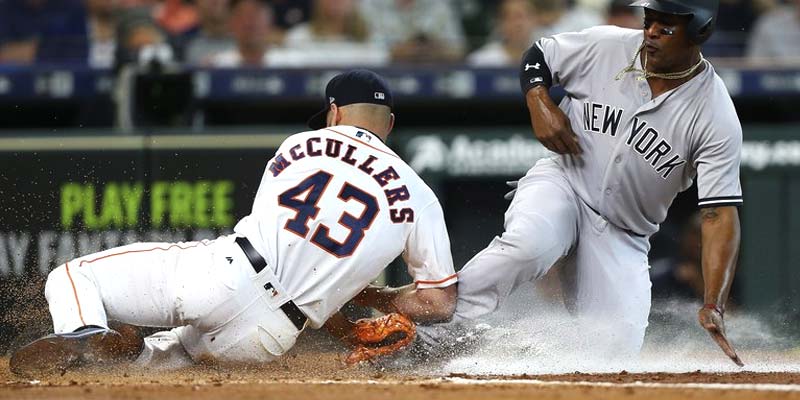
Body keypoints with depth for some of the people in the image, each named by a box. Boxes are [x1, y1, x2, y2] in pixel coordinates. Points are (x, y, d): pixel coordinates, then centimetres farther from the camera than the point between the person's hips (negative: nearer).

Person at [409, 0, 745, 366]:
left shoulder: (718, 118, -15)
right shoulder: (606, 46, -9)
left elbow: (720, 214, -20)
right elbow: (536, 57, 10)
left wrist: (713, 307, -30)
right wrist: (539, 104, -13)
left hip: (623, 237, 1)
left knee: (614, 355, -13)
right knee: (527, 244, -37)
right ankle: (441, 329, -31)